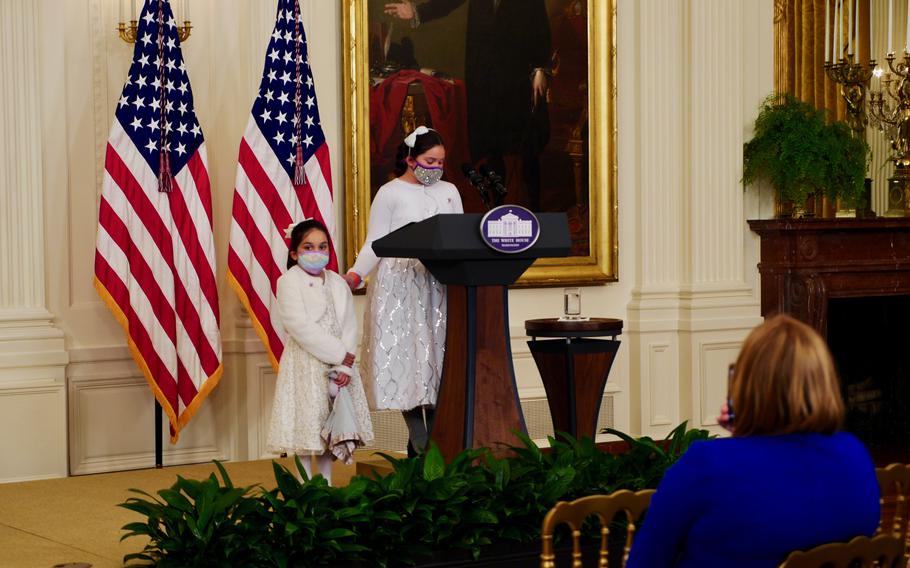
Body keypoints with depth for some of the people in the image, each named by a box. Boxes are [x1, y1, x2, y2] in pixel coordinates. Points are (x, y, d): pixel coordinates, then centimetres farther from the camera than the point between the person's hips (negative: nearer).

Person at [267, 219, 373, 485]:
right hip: (305, 365, -5)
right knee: (306, 425, -5)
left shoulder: (338, 283, 12)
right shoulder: (288, 282, -6)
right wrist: (341, 355, -16)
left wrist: (345, 366, -11)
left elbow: (349, 326, 4)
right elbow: (301, 327, -16)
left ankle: (326, 484, 15)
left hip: (338, 365, 5)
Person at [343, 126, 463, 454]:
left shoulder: (449, 192, 16)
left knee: (440, 356, -2)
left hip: (441, 286, 4)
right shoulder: (390, 194, 2)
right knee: (409, 358, -7)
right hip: (401, 287, -4)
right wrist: (356, 274, -17)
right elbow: (375, 244, -3)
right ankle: (421, 448, -6)